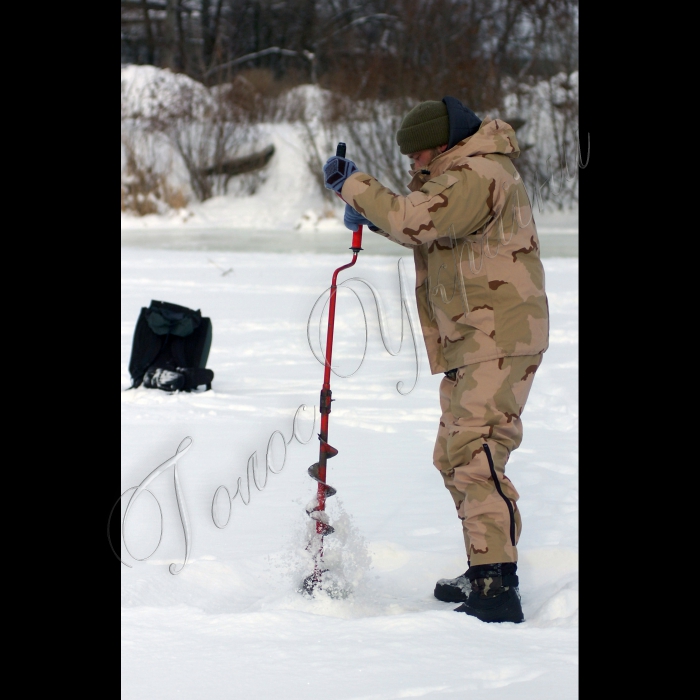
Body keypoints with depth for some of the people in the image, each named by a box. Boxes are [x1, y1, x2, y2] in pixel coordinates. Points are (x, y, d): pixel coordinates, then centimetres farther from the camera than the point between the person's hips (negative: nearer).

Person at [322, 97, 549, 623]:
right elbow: (423, 228, 23)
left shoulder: (479, 176, -17)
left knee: (475, 453, -19)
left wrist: (354, 184, -14)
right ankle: (485, 573, 26)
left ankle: (496, 588, -25)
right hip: (469, 342, 11)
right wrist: (371, 213, 4)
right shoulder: (464, 174, 18)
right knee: (454, 458, 17)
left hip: (499, 340, -11)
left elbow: (414, 221, -26)